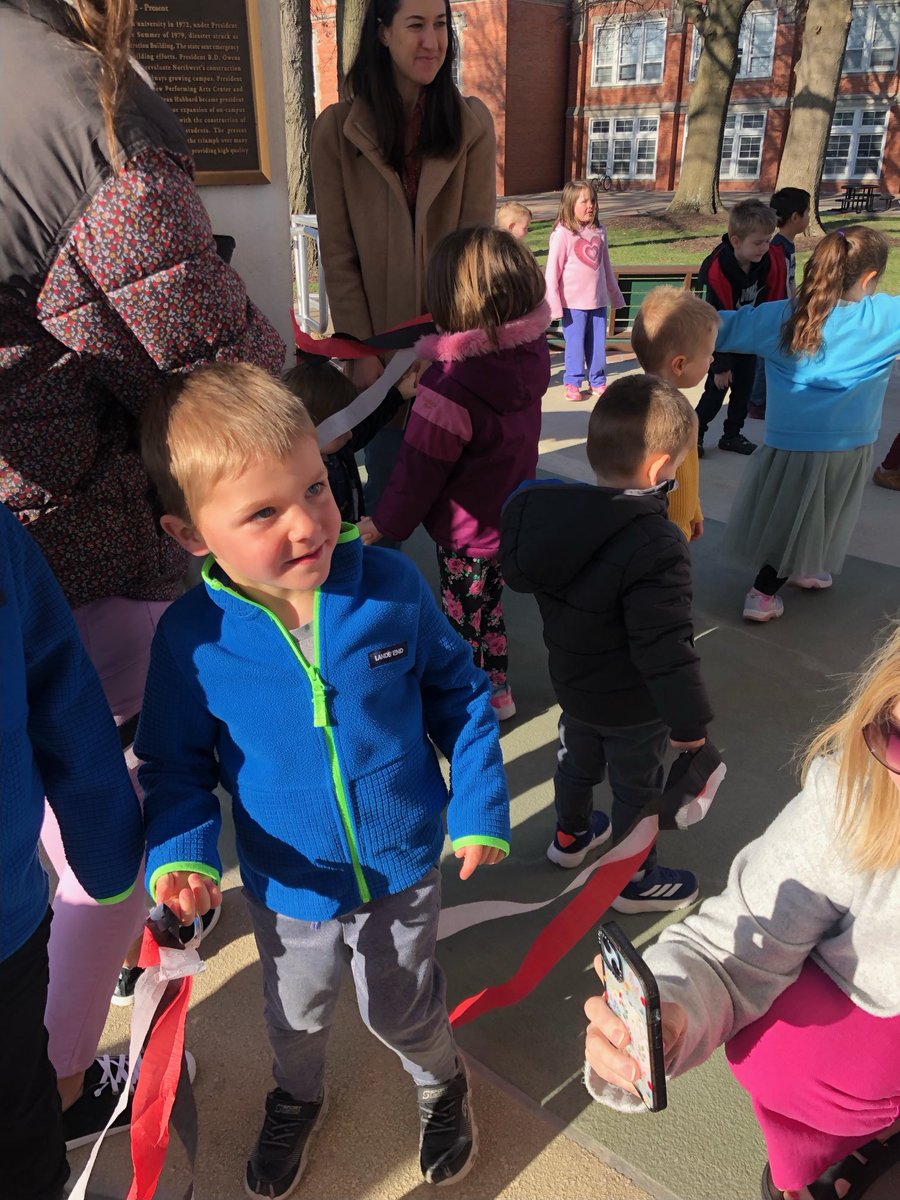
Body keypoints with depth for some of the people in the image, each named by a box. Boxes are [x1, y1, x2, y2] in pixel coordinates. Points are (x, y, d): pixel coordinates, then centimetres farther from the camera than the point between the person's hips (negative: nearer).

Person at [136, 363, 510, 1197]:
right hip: (289, 888, 1)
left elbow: (459, 695, -6)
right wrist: (181, 849, -23)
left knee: (403, 1011, 24)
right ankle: (296, 1097, 65)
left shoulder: (392, 588, -22)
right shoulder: (191, 636, -23)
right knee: (297, 1017, 29)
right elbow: (177, 762, -7)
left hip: (405, 870, -1)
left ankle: (442, 1084, 60)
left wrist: (481, 807, -8)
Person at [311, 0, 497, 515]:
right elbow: (337, 252, -5)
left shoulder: (472, 123, -1)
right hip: (381, 341, -1)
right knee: (386, 476, 8)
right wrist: (363, 350, -9)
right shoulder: (338, 129, -5)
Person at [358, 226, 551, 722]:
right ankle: (496, 687, 44)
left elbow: (419, 470, -20)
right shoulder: (529, 353, -11)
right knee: (489, 605, 26)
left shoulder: (451, 387, -31)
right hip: (511, 515, 7)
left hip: (467, 533, -7)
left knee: (465, 617, 15)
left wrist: (385, 523, -4)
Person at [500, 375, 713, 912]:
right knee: (639, 789, 17)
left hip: (572, 682, 7)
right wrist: (690, 720, -20)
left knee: (578, 761, 30)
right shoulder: (657, 546, -35)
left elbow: (522, 575, 6)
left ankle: (571, 836, 55)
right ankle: (636, 881, 38)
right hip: (634, 706, -7)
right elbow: (664, 646, -33)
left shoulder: (554, 514, -11)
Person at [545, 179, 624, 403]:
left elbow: (606, 266, 16)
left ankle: (598, 382, 21)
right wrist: (554, 304, -14)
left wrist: (615, 294, 20)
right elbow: (553, 271, -11)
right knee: (575, 344, 2)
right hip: (573, 302, -5)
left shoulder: (599, 231, 7)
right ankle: (573, 383, 15)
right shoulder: (562, 233, -10)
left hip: (598, 300, 5)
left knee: (598, 344, 9)